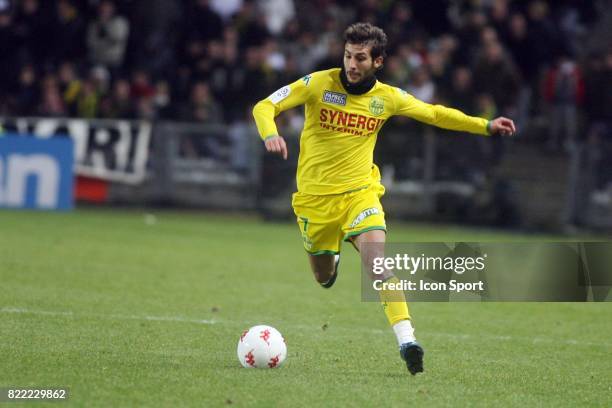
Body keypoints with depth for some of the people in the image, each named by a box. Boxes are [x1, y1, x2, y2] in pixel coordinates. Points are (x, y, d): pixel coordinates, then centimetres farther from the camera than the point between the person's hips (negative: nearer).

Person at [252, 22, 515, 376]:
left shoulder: (388, 97, -2)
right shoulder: (319, 84, -10)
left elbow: (434, 114, 13)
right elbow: (264, 107, -13)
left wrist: (486, 126, 5)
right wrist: (270, 134, -36)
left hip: (360, 191, 0)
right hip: (315, 196, 0)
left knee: (376, 256, -25)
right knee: (324, 277, 13)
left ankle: (407, 340, -32)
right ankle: (332, 258, 53)